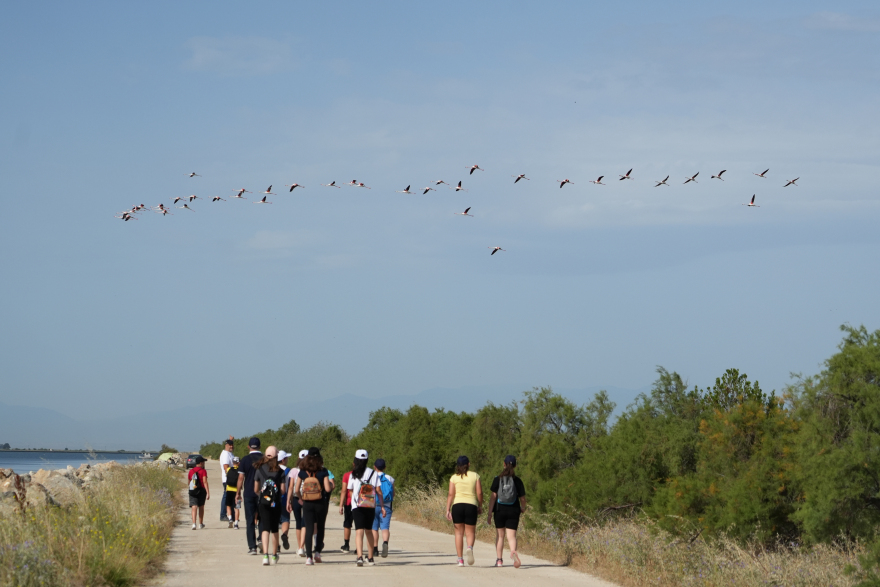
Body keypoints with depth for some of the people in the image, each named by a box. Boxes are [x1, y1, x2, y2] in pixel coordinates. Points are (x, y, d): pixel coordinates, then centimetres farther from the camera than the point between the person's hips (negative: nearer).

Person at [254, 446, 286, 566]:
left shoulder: (259, 469, 1)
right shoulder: (280, 471, -3)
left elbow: (256, 490, 6)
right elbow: (283, 489, -4)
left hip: (263, 502, 0)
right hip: (276, 504, 0)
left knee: (265, 528, -5)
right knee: (274, 529, 15)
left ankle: (265, 554, -23)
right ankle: (274, 555, 27)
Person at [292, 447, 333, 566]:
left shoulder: (302, 472, -1)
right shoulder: (323, 472, -7)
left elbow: (296, 490, -1)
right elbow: (327, 489, -13)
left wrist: (300, 498, 17)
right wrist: (330, 486, 9)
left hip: (307, 504, 1)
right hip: (320, 503, -1)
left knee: (309, 529, 2)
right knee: (320, 528, 19)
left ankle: (308, 556, -7)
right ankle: (318, 552, 14)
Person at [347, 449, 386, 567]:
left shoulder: (353, 474, 1)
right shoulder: (374, 473, 2)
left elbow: (350, 491, 9)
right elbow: (378, 491, 0)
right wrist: (382, 506, 4)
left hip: (357, 507, -2)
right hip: (371, 506, 2)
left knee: (359, 531, -9)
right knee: (369, 531, 17)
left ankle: (360, 556, -28)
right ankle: (370, 558, 24)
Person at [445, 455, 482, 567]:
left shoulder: (454, 478, 3)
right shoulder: (475, 476, 3)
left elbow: (451, 494, -2)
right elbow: (479, 493, 1)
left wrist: (448, 510, -1)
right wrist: (480, 506, 13)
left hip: (457, 505, 0)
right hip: (471, 505, 0)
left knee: (459, 532, 10)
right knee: (470, 532, 8)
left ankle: (460, 559, 5)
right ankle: (470, 547, -25)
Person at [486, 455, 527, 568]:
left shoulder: (497, 480, -4)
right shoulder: (517, 481, -2)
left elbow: (493, 497, -7)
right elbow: (522, 499, 1)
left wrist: (489, 514, -4)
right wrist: (523, 508, 23)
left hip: (500, 510, 0)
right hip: (513, 511, 0)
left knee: (500, 535, 14)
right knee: (511, 536, -3)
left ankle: (499, 560, 18)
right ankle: (513, 552, -32)